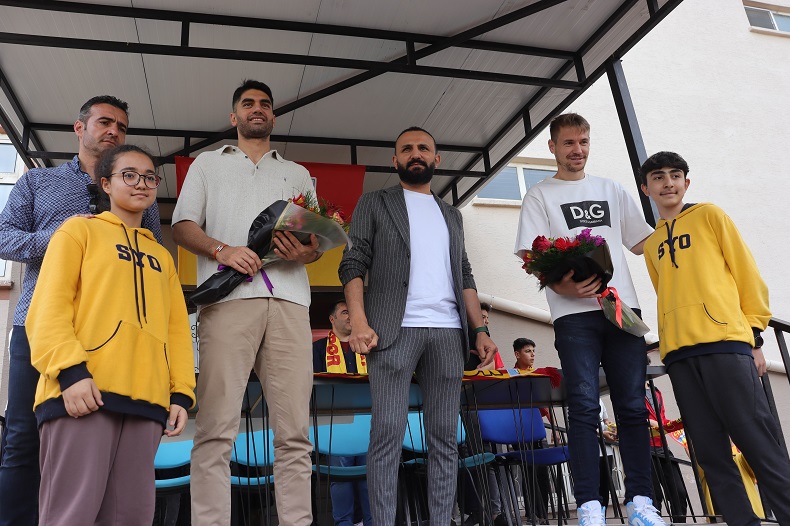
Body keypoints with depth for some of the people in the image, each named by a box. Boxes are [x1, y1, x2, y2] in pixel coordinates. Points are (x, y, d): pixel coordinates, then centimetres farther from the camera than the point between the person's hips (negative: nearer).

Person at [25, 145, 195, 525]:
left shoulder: (161, 256, 26)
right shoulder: (80, 230, 12)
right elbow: (49, 305, -1)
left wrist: (181, 392, 7)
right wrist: (70, 369, -15)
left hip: (146, 398, 5)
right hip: (82, 389, -4)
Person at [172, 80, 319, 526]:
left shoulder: (298, 174, 30)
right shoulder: (209, 163, 26)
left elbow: (317, 238, 21)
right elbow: (184, 225, 13)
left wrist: (306, 252, -4)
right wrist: (222, 250, -7)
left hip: (289, 300, 2)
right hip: (228, 297, -1)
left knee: (295, 432, -5)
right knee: (217, 428, -11)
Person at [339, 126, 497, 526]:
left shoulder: (451, 215, 23)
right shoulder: (374, 203, 11)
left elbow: (464, 277, 20)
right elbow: (353, 264, 1)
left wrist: (480, 329, 8)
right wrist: (359, 322, -13)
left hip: (448, 333, 4)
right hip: (394, 329, -4)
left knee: (445, 437, 3)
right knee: (388, 432, -8)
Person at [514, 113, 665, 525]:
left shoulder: (610, 189, 22)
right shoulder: (540, 195, 10)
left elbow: (642, 241, 23)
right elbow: (530, 255, -1)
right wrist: (560, 284, -19)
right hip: (574, 311, -3)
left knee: (632, 405, 2)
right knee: (584, 406, -6)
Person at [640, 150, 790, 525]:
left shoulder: (709, 216, 10)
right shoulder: (651, 244, 21)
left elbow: (747, 274, 5)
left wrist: (754, 335, -2)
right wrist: (670, 342, 9)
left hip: (724, 342, -4)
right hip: (679, 353, 4)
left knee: (758, 444, -8)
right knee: (711, 453, 3)